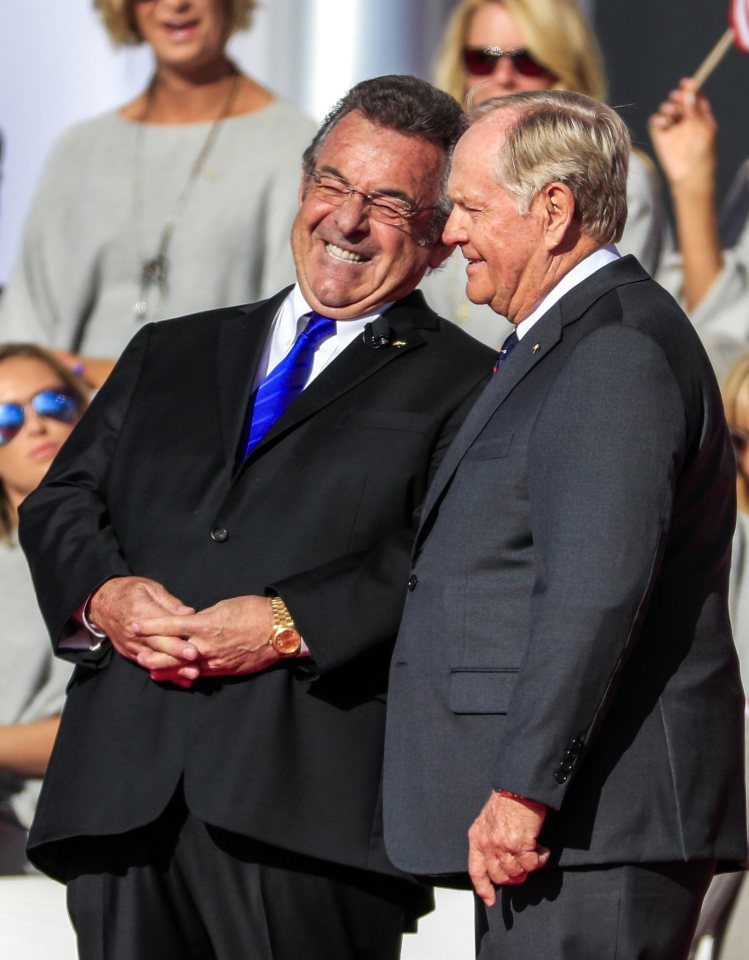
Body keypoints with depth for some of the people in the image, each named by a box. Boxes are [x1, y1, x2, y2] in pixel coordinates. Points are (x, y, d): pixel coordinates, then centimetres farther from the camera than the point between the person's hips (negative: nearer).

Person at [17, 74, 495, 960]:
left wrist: (291, 623, -15)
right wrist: (103, 593, -3)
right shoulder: (169, 356, 26)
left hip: (308, 798, -4)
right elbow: (61, 505, 19)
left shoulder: (466, 388, 9)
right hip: (121, 785, 4)